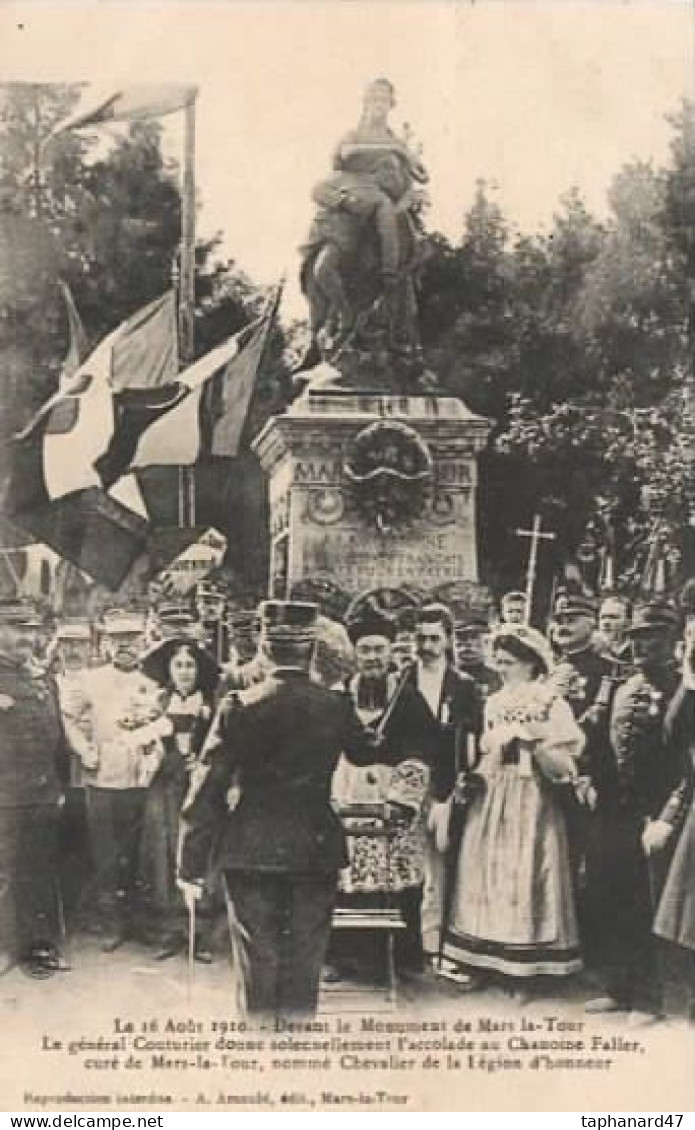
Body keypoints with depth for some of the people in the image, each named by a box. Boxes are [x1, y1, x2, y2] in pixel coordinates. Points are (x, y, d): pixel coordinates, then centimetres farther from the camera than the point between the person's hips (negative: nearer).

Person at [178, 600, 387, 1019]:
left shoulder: (240, 705, -8)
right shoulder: (336, 706, -5)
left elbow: (207, 791, -9)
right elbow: (368, 753, 15)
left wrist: (193, 865, -4)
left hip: (251, 852, 0)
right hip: (317, 851, 1)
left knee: (258, 960, 9)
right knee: (304, 964, 9)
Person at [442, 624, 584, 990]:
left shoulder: (552, 706, -5)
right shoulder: (494, 703, 11)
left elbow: (563, 768, -9)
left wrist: (531, 739, -19)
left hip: (532, 805, -5)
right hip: (491, 804, 5)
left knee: (525, 876, -4)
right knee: (490, 875, 3)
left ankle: (525, 970, 3)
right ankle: (485, 962, 9)